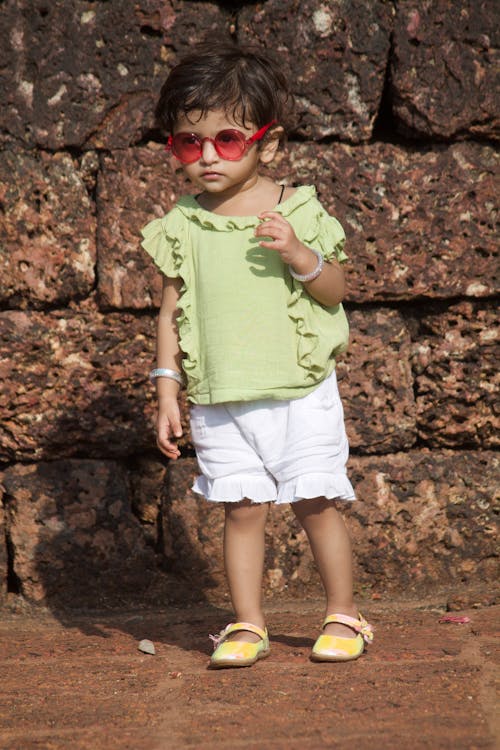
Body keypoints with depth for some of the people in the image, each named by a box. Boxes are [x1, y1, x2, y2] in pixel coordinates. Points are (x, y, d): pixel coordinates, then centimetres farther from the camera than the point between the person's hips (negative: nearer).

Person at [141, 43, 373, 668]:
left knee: (315, 502, 0)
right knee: (242, 508, 3)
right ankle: (247, 627, 14)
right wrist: (167, 394, 4)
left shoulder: (297, 212, -3)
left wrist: (301, 256, -20)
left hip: (300, 392, -2)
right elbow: (171, 312, 8)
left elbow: (334, 293, -1)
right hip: (219, 400, 2)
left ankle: (342, 616, 16)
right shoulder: (182, 225, 3)